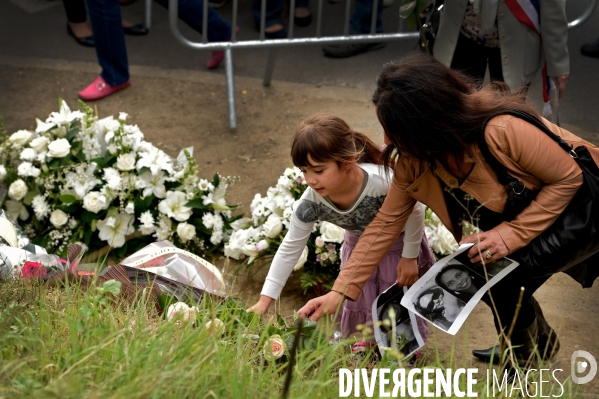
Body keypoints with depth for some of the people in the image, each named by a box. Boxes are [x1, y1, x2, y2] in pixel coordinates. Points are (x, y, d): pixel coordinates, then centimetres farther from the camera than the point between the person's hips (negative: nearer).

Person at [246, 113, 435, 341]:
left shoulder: (384, 183, -44)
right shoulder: (311, 203, -33)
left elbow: (415, 213, -24)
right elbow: (290, 248, -21)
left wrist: (410, 258, -13)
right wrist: (265, 300, -22)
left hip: (399, 241, -3)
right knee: (358, 301, 10)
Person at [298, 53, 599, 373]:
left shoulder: (501, 131, -38)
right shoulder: (413, 162, -17)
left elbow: (569, 178, -25)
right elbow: (386, 222, -9)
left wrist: (510, 235, -31)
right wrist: (340, 292, -12)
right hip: (514, 211, 7)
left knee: (500, 278, -20)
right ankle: (537, 338, 28)